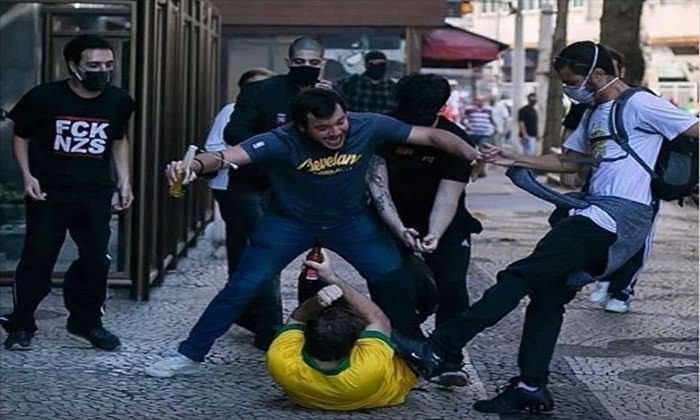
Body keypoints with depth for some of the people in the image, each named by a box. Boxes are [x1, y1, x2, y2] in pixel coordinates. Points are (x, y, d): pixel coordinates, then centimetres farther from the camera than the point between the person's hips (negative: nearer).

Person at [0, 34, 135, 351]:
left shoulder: (119, 101, -2)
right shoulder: (44, 97, -13)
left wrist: (123, 181, 8)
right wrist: (27, 175, -10)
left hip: (95, 195, 3)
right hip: (49, 193, -3)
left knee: (96, 259, 4)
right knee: (38, 258, -1)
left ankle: (87, 322, 21)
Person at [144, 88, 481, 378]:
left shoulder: (368, 127, -26)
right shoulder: (283, 142, -33)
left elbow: (434, 136, -20)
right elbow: (228, 155, -45)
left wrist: (473, 155, -36)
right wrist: (195, 165, -67)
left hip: (351, 219, 2)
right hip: (290, 222, -2)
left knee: (393, 282, -8)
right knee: (241, 288, -4)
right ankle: (189, 355, 12)